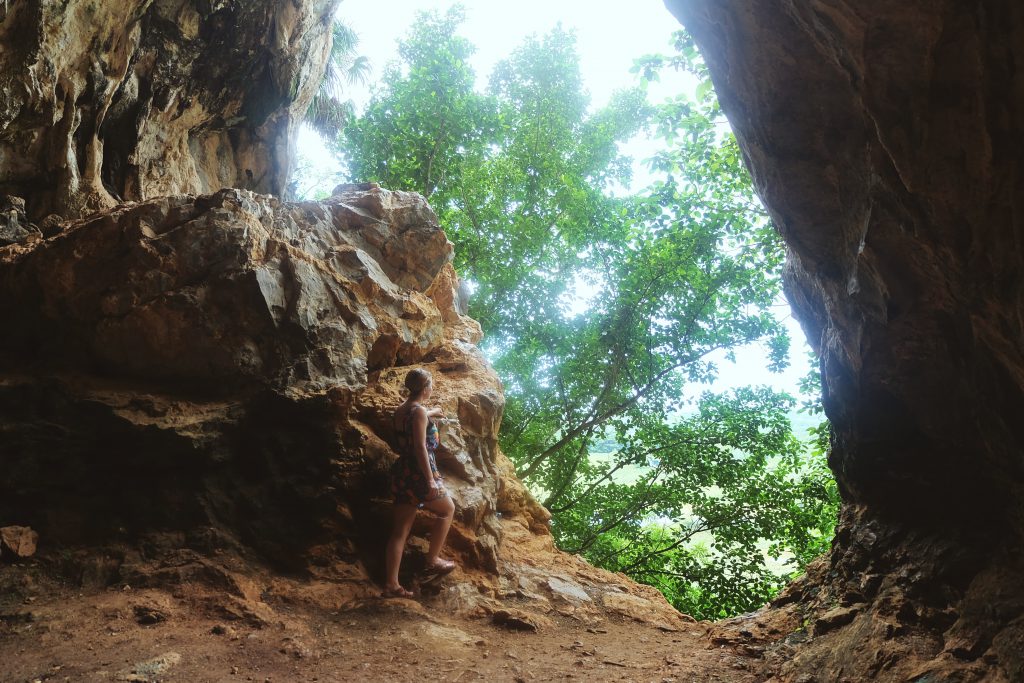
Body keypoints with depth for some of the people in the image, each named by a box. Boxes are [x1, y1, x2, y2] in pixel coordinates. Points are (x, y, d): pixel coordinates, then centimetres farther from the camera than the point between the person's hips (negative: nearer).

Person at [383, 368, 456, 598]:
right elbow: (420, 447, -21)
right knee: (447, 509, 16)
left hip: (402, 472, 8)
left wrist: (430, 414, 52)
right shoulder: (419, 412, -14)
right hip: (420, 472, -8)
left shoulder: (399, 410, 12)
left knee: (401, 529, 7)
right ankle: (433, 559, 17)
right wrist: (430, 479, -23)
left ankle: (391, 584, 5)